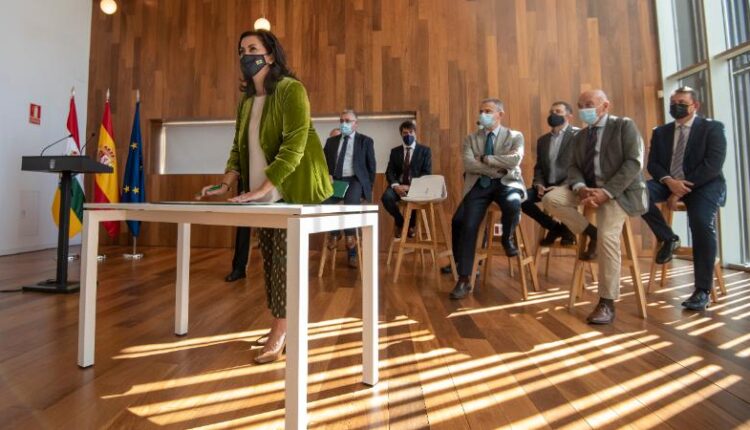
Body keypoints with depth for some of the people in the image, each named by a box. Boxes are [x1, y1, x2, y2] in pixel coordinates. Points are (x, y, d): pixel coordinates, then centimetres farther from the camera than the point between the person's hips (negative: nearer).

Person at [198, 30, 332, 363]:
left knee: (284, 258, -6)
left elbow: (294, 145, -20)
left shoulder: (291, 89, -9)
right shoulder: (247, 98, 15)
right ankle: (283, 327, 22)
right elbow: (240, 145, 16)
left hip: (292, 190, -7)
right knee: (270, 257, 9)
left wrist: (262, 189, -24)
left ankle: (280, 331, 7)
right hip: (263, 194, 7)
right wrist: (226, 183, 3)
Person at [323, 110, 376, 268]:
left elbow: (371, 166, 7)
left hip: (355, 180, -3)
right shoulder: (331, 141, 19)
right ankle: (334, 233, -7)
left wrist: (367, 188, -1)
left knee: (351, 203, -32)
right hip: (335, 180, 3)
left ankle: (352, 254, -23)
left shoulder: (365, 141, 9)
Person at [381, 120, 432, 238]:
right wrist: (395, 185, -18)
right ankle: (400, 222, 1)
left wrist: (411, 186, -18)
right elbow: (389, 172, 4)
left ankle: (410, 225, -2)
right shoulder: (395, 151, 13)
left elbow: (427, 173, -4)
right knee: (386, 197, -30)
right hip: (398, 186, 2)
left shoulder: (425, 151, 6)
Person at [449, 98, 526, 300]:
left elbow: (514, 160, -13)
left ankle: (507, 238, 1)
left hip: (506, 183, -1)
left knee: (513, 205, -36)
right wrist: (497, 169, -10)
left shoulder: (515, 136, 7)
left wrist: (484, 158, -8)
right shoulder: (471, 138, 12)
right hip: (479, 185, 1)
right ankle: (463, 279, -9)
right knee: (467, 226, -19)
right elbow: (468, 164, -5)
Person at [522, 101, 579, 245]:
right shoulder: (542, 140, 18)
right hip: (547, 186, 5)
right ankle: (554, 227, 3)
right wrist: (539, 184, -5)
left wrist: (561, 187, -20)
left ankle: (566, 227, -1)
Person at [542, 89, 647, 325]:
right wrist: (580, 188, -17)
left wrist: (606, 192, -23)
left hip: (618, 190, -5)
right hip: (588, 187, 6)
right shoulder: (580, 136, 17)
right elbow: (574, 167, 7)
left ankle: (607, 303, -12)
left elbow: (633, 163, -11)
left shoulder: (625, 125, 1)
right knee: (551, 199, -21)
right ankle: (591, 234, -3)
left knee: (608, 236, -25)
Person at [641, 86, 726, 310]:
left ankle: (702, 290, -20)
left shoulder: (712, 127, 4)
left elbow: (713, 164, -9)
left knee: (702, 221, -31)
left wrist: (684, 188, -19)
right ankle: (668, 238, -7)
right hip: (669, 183, 4)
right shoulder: (660, 132, 16)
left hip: (704, 184, -3)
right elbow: (653, 164, 5)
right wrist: (669, 181, -16)